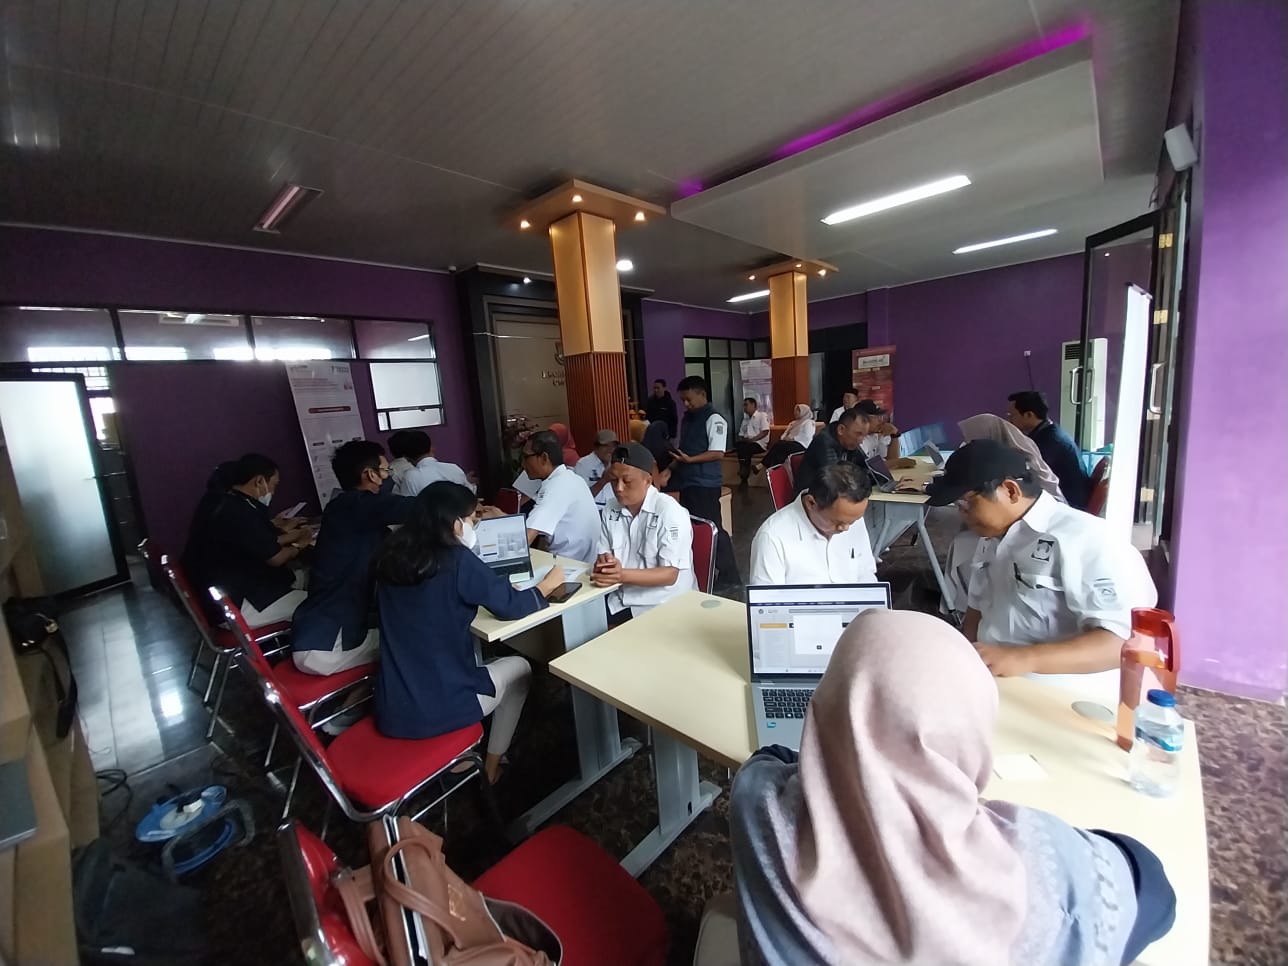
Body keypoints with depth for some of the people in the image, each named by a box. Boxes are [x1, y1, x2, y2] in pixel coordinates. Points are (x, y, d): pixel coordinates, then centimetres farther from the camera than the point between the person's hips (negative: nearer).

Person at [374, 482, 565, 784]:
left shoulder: (391, 555, -1)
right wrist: (548, 584, 7)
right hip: (438, 708, -6)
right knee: (519, 668, 20)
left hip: (391, 709, 6)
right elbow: (512, 606, -10)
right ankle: (490, 768, 30)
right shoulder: (457, 560, -20)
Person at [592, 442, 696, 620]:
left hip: (663, 604, -5)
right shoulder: (611, 509, 4)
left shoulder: (670, 512, -15)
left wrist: (623, 575, -31)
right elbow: (603, 554, 5)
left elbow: (670, 574, -18)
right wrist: (603, 563, -18)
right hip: (620, 600, 5)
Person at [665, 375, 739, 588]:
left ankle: (729, 577, 13)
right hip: (687, 481, 8)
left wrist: (690, 460, -24)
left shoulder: (714, 419, -10)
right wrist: (671, 469, 7)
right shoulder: (687, 418, 13)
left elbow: (718, 453, -17)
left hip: (705, 484, -8)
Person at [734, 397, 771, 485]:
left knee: (744, 448, -34)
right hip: (746, 444, 5)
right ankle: (744, 470, -30)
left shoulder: (762, 416, 3)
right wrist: (741, 440, -5)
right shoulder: (745, 419, 23)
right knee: (737, 445, -29)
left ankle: (744, 478, -26)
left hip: (760, 444, -5)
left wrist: (752, 439, -19)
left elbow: (765, 432, -9)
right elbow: (741, 434, 19)